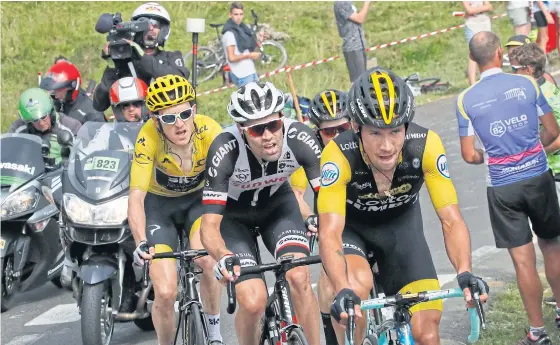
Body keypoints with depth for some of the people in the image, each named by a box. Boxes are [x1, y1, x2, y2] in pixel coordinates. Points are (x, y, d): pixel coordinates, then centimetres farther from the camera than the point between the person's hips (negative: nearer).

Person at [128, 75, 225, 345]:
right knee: (165, 293, -14)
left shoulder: (209, 131, -29)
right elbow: (136, 196, -37)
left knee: (206, 259, -29)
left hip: (198, 198, 1)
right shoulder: (149, 138, -31)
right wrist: (141, 243, -52)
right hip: (160, 204, -1)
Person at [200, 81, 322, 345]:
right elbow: (209, 226, -38)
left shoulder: (300, 138, -31)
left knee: (299, 277, -24)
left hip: (278, 204, 2)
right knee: (253, 302, -18)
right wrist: (223, 257, -59)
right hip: (234, 214, -2)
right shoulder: (225, 150, -36)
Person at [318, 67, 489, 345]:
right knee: (358, 285, -34)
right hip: (351, 225, -2)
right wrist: (342, 291, -58)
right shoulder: (339, 154, -35)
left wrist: (465, 273, -46)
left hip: (401, 223, 2)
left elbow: (451, 220, -28)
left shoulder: (425, 145, -30)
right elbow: (329, 232, -41)